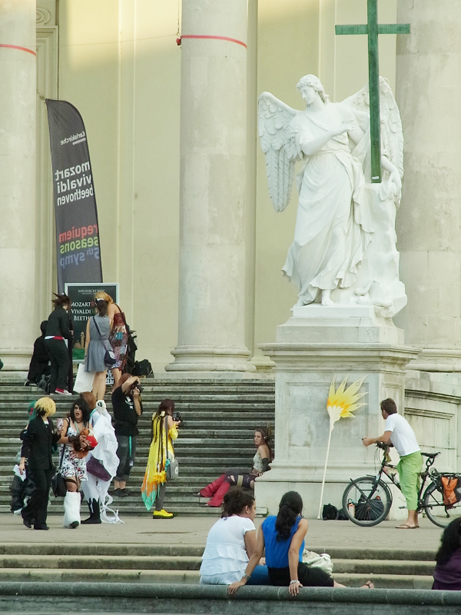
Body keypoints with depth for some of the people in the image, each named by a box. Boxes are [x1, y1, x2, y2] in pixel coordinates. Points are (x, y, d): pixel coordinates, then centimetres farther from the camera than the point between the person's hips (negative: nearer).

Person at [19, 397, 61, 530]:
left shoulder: (49, 423, 13)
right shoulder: (34, 423, -9)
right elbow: (26, 443, -11)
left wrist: (58, 434, 2)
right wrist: (22, 461, -15)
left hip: (47, 463, 7)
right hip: (37, 463, -7)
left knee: (45, 491, 3)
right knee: (41, 488, -14)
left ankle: (40, 522, 5)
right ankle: (27, 513, 6)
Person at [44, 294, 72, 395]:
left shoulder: (53, 313, 18)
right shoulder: (63, 313, -6)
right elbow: (64, 330, -12)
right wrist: (70, 337, 8)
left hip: (48, 340, 8)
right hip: (56, 340, -8)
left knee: (55, 364, 12)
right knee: (65, 363, 0)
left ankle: (52, 389, 10)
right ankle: (60, 387, -5)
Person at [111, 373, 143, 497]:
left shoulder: (133, 396, 13)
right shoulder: (118, 395, -4)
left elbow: (139, 412, 6)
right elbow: (127, 383, -21)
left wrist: (136, 398, -1)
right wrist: (135, 378, -2)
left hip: (132, 431, 7)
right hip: (121, 431, -7)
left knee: (129, 462, 6)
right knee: (121, 461, -8)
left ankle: (123, 487, 12)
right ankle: (116, 488, -4)